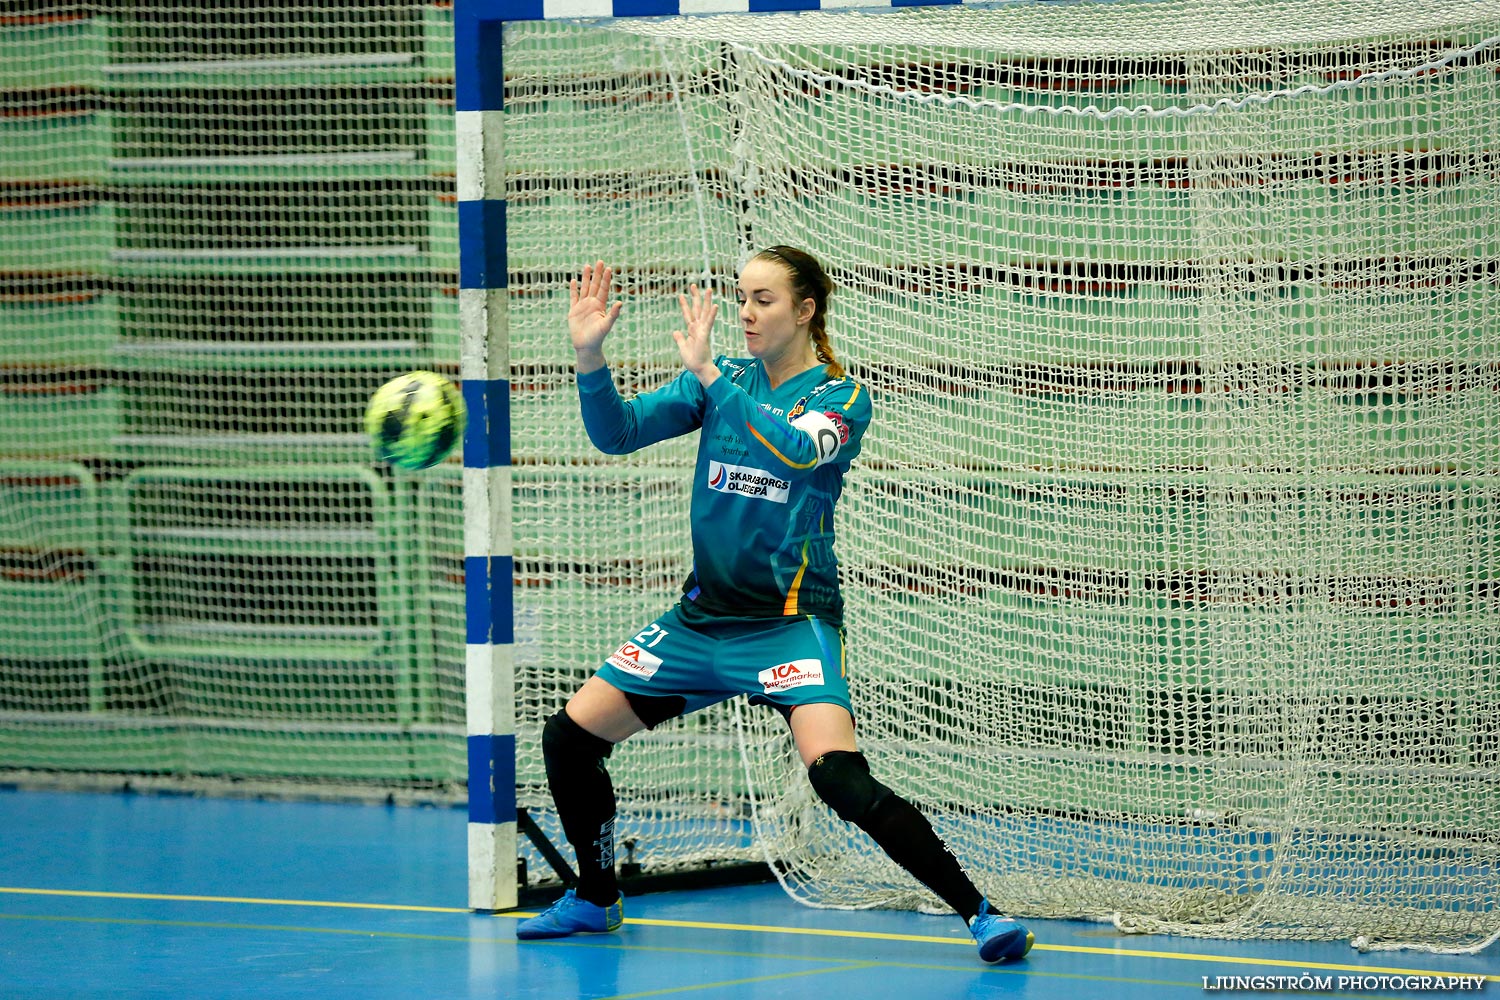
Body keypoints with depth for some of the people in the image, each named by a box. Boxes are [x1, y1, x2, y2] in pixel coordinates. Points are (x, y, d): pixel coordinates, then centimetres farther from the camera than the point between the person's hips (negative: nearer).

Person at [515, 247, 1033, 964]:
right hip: (703, 613, 6)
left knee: (839, 775, -26)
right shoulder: (720, 380, 6)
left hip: (790, 621, -6)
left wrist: (708, 375, -32)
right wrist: (589, 355, -19)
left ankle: (979, 911, -21)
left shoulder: (842, 397, -7)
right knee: (569, 736, 5)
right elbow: (617, 433, -2)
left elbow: (799, 447, -29)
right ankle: (596, 899, 26)